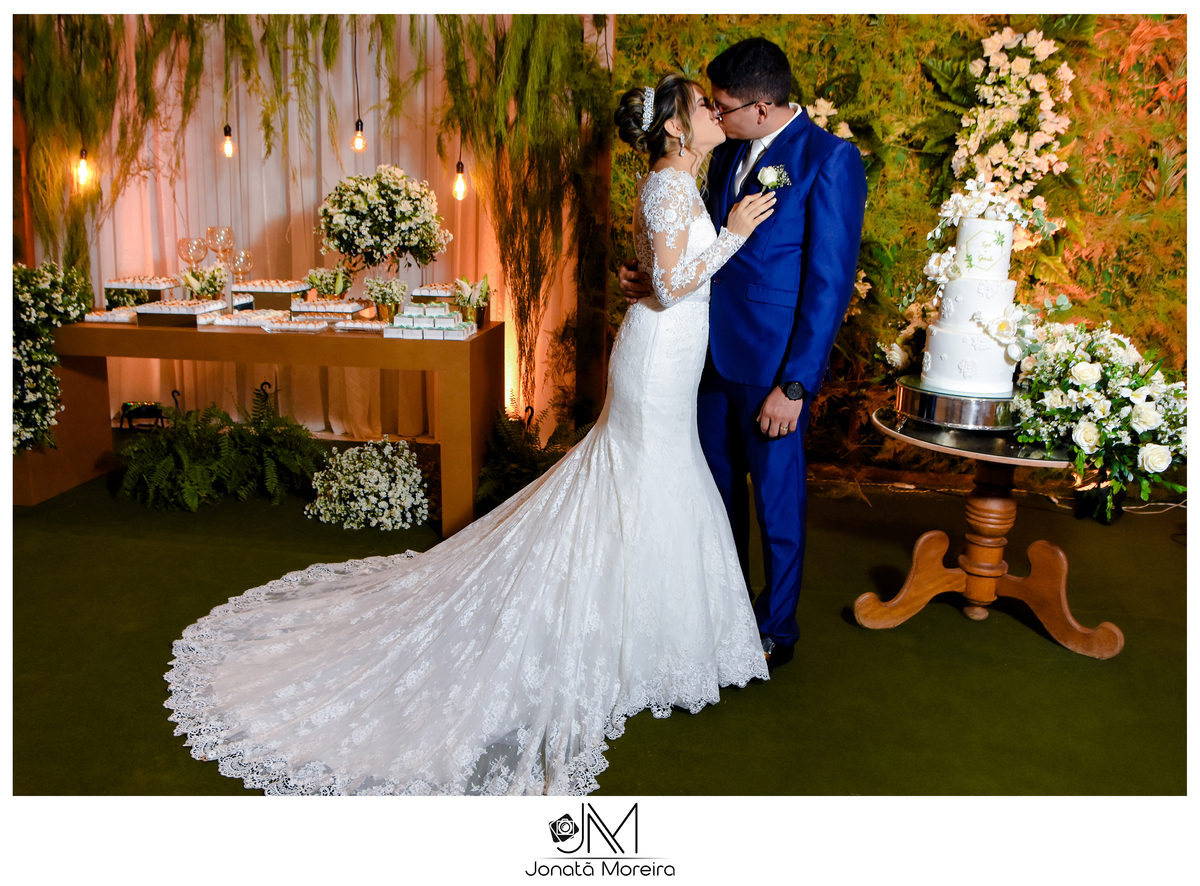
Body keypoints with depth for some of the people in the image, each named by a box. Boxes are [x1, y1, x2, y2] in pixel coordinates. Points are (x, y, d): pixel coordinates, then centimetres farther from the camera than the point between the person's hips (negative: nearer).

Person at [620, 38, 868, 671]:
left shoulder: (830, 159, -12)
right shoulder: (727, 156, 10)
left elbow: (830, 282, -15)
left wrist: (794, 384, -18)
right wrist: (654, 281, 1)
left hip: (771, 366, -7)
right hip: (715, 356, 7)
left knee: (777, 501, 8)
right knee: (719, 492, 19)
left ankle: (776, 630, 28)